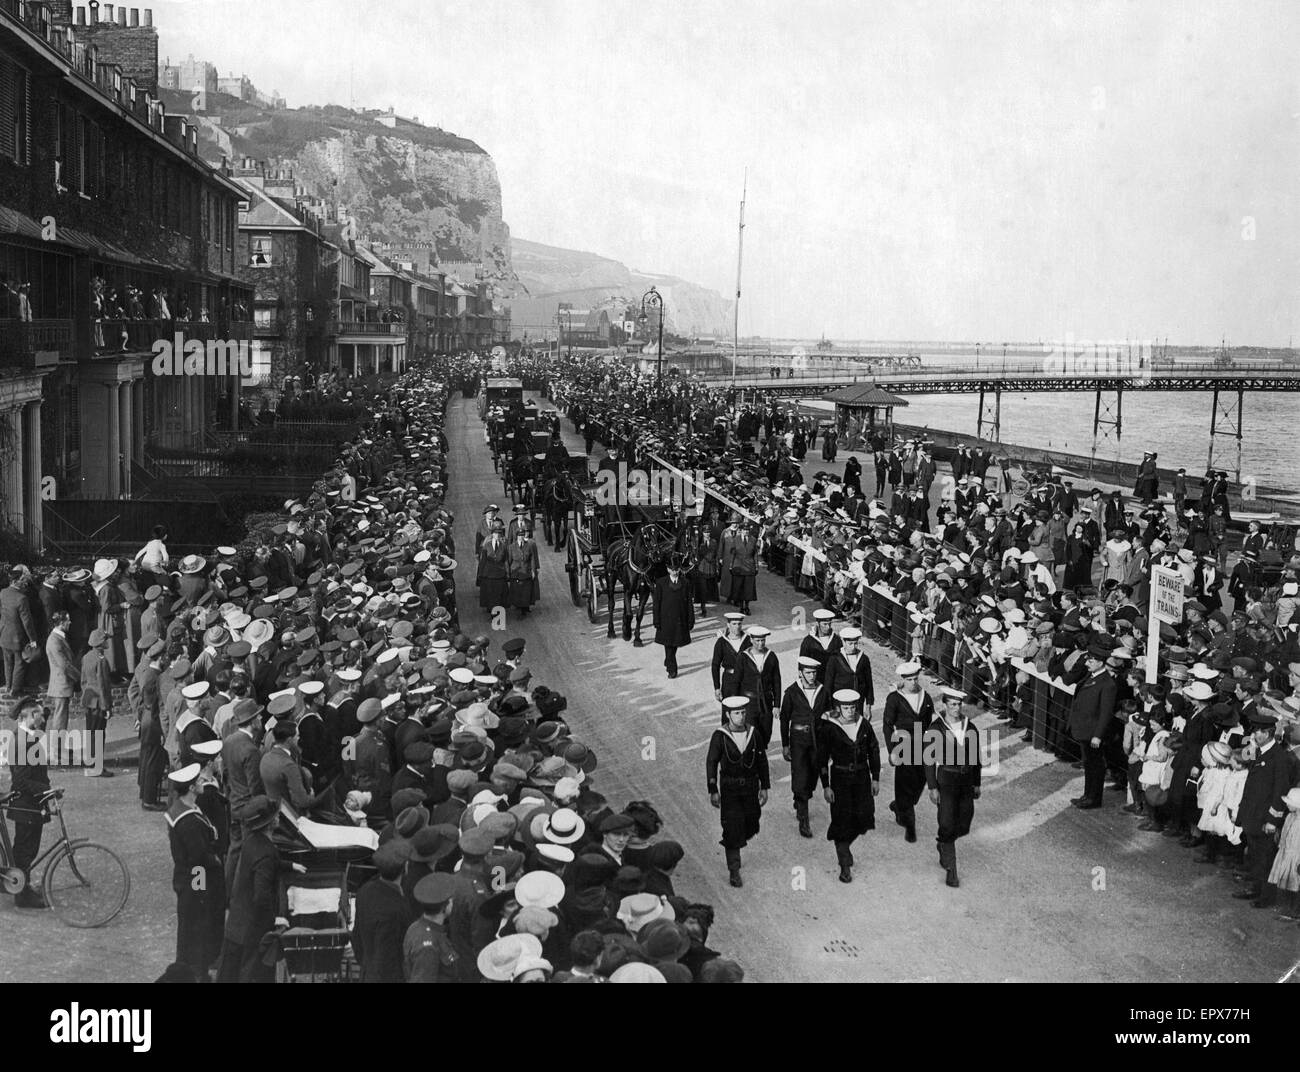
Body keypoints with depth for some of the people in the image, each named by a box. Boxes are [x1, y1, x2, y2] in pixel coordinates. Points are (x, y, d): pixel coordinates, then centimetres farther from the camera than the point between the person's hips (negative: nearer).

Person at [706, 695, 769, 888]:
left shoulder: (754, 734, -3)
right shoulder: (719, 736, -11)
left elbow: (762, 761, 6)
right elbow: (711, 763, -6)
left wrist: (764, 787, 6)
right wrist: (713, 791, -8)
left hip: (751, 786, 3)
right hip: (729, 788, -3)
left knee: (751, 822, 10)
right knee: (732, 830, -6)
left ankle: (738, 841, 44)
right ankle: (734, 871, 3)